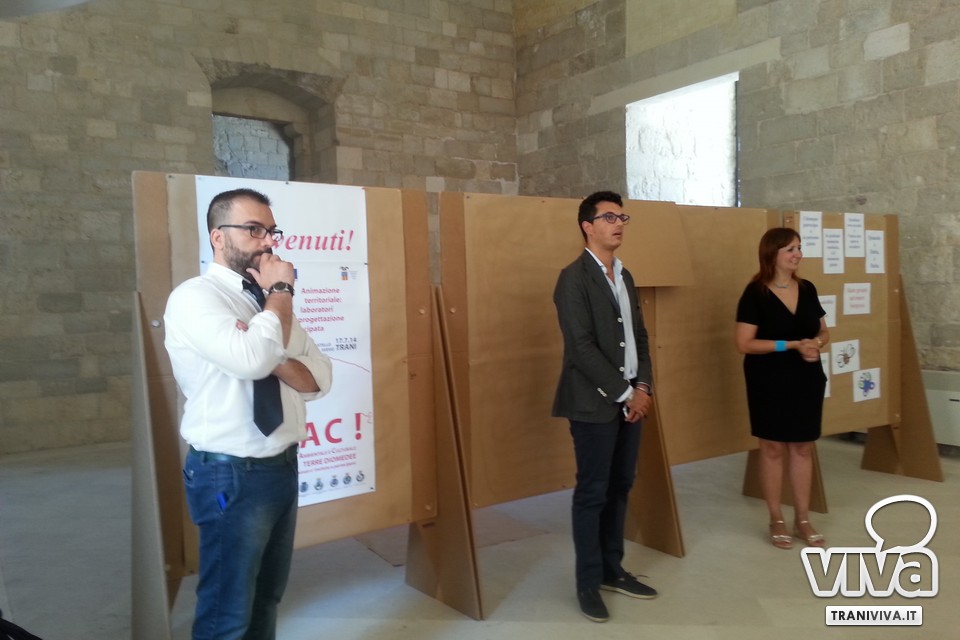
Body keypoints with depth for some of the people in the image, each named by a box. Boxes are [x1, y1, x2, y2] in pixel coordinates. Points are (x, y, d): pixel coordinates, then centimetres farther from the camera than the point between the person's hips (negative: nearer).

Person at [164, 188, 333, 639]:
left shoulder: (269, 302, 10)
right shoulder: (194, 297, -14)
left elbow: (321, 378, 4)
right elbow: (252, 359, -32)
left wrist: (274, 359, -16)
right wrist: (280, 292, -17)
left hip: (283, 467, 8)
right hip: (230, 475, -7)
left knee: (267, 598, 22)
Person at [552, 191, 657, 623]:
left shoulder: (624, 276, 14)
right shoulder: (574, 278, -11)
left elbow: (639, 336, 15)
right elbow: (581, 347, -17)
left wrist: (643, 386, 0)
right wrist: (623, 393, -14)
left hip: (631, 400, 8)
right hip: (594, 403, -7)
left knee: (620, 487, 14)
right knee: (592, 493, 2)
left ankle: (612, 571, 29)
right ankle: (588, 584, 16)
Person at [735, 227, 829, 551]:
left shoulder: (807, 289, 7)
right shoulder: (755, 293, -11)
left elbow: (823, 332, 15)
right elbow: (744, 343, -15)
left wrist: (817, 343, -9)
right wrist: (792, 344, -20)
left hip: (807, 380, 5)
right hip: (769, 382, -5)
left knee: (803, 448, 11)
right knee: (773, 448, 5)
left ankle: (803, 520, 23)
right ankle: (776, 521, 18)